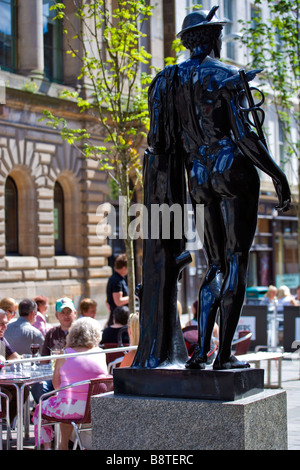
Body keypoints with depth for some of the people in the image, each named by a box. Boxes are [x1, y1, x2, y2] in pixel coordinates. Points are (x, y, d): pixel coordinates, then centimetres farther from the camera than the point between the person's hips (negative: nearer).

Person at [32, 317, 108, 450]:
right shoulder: (101, 354, 3)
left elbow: (56, 384, 8)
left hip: (70, 408, -4)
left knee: (40, 409, 25)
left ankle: (46, 445, 19)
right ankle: (64, 446, 37)